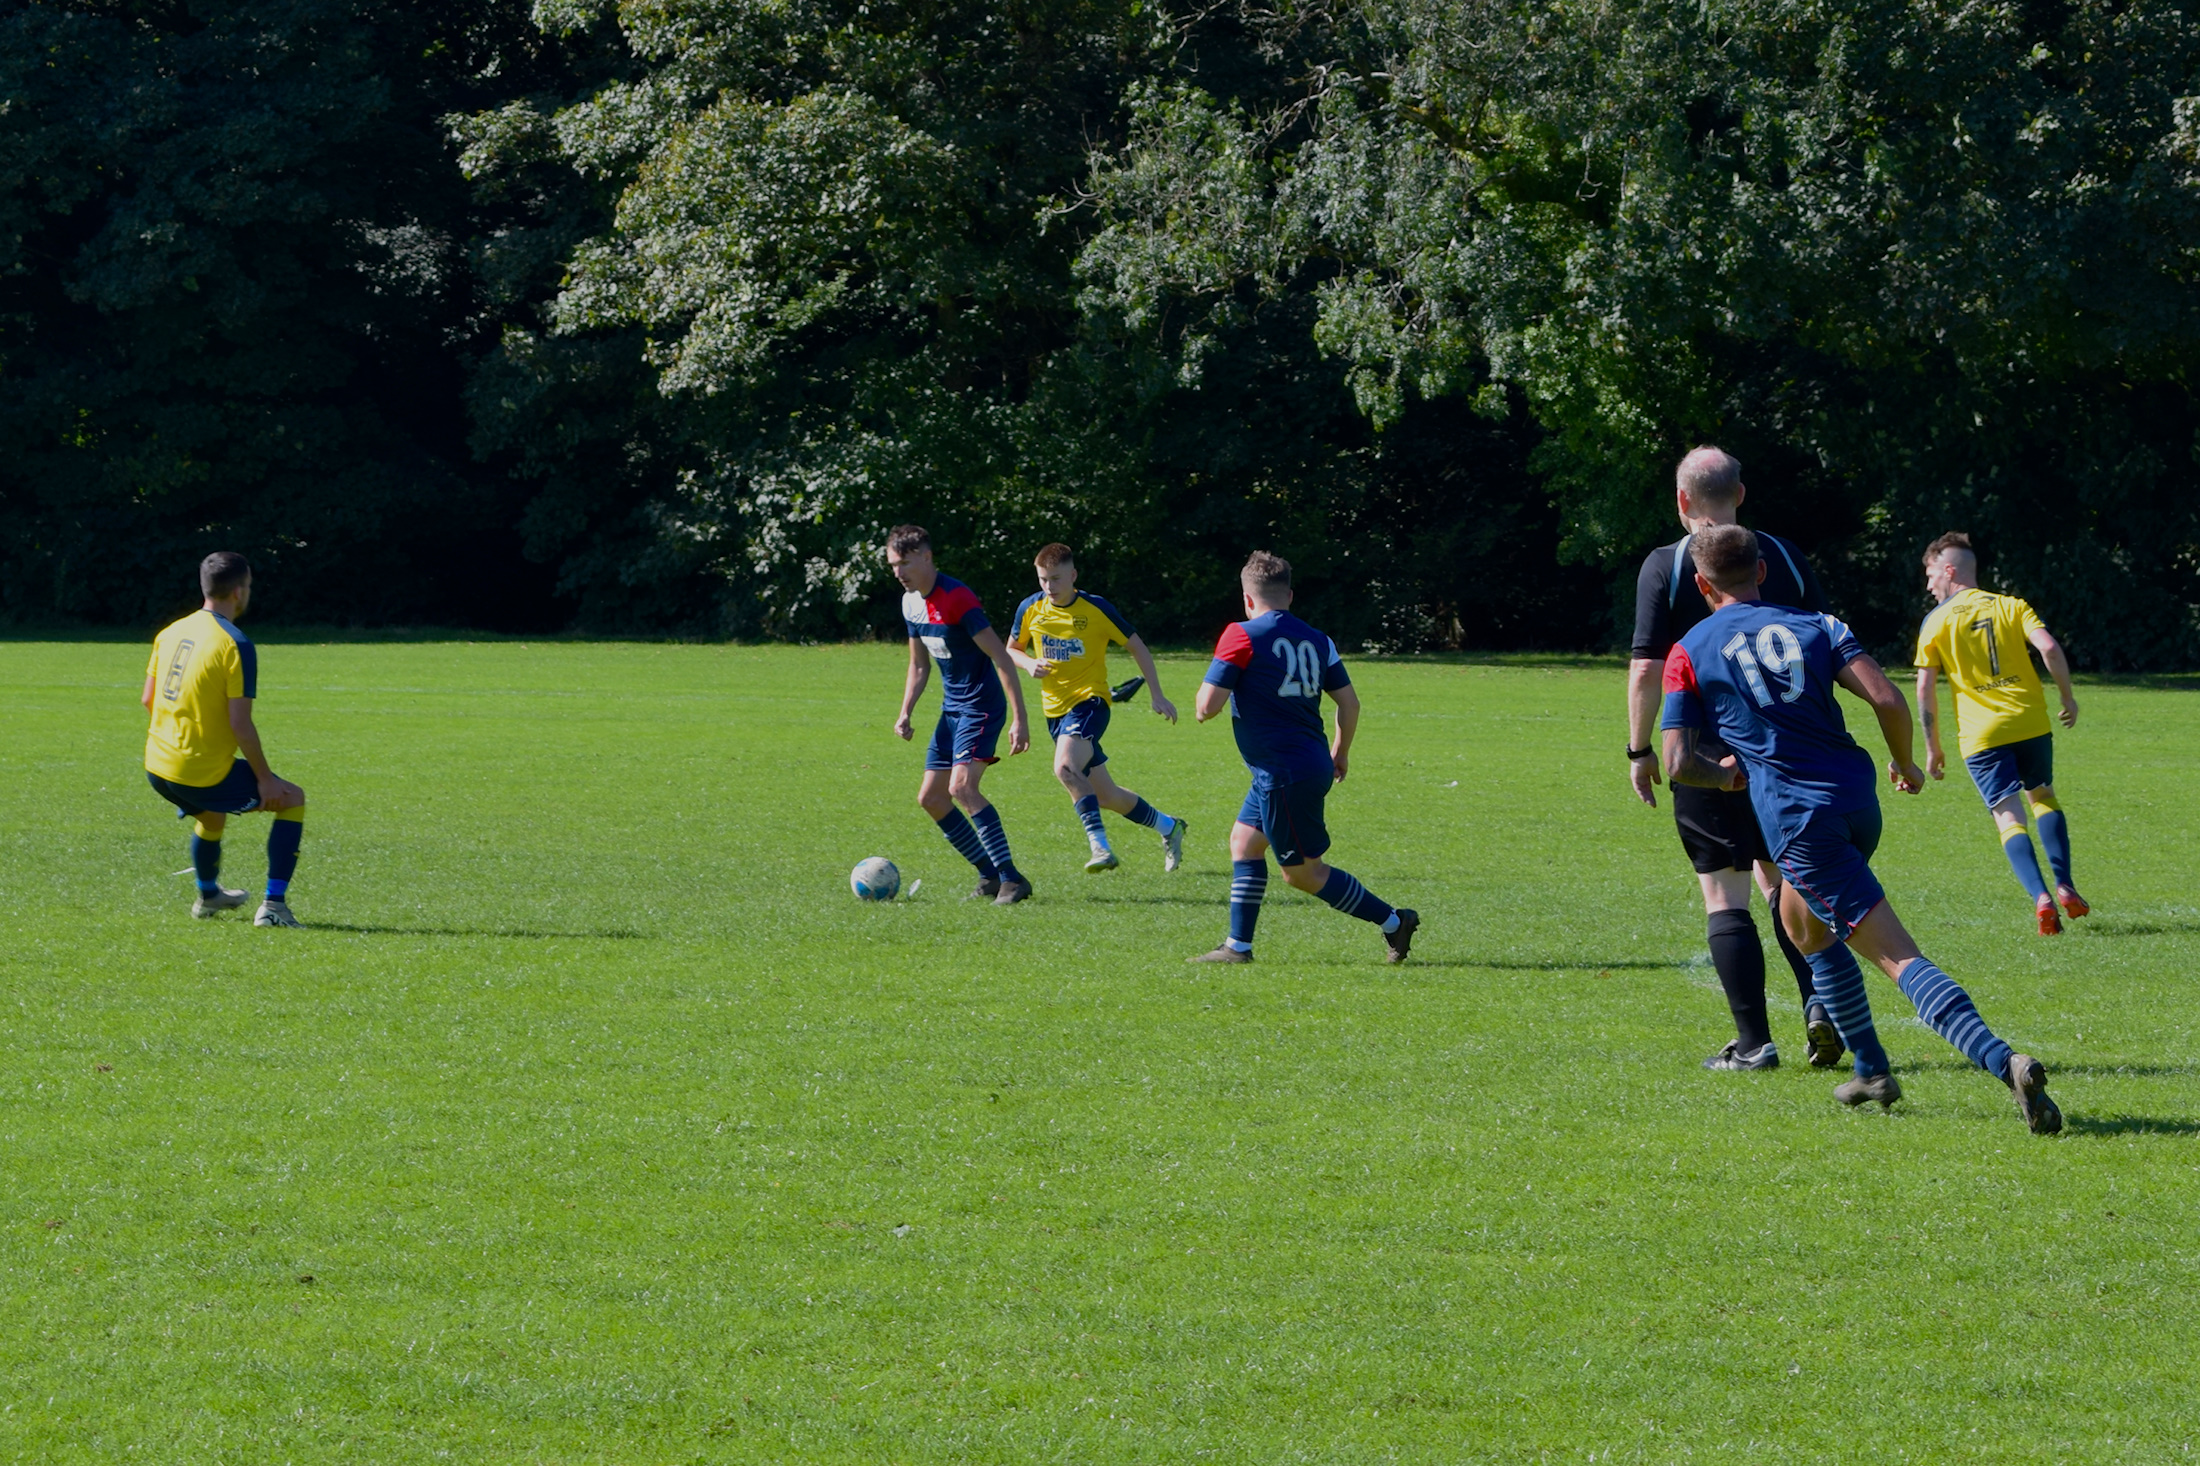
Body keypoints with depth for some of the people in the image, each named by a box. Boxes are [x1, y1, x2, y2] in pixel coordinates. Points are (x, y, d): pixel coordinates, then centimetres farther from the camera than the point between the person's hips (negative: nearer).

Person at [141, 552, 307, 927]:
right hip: (204, 773, -7)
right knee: (293, 800, 10)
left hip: (156, 769, 7)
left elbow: (148, 700, 15)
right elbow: (240, 724, -19)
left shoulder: (170, 633, 6)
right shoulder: (236, 645, -16)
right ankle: (274, 905, 2)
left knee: (212, 815, 38)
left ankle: (207, 895, 59)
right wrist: (265, 779, -9)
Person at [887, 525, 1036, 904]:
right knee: (930, 797, 7)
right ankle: (991, 875, 17)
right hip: (951, 709, 9)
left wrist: (1019, 719, -24)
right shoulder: (911, 602, 6)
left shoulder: (957, 599, -21)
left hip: (981, 706, -9)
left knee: (962, 787, -25)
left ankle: (1012, 879, -22)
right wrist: (905, 714, 8)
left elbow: (1001, 658, -21)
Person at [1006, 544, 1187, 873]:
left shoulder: (1096, 610, -10)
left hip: (1090, 701, -6)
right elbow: (1011, 650, 16)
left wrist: (1157, 696, -4)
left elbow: (1137, 648, 0)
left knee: (1066, 767, -34)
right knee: (1105, 796, 12)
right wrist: (1030, 664, -8)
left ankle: (1101, 846, -34)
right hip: (1055, 709, 6)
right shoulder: (1031, 610, 1)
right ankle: (1167, 827, 34)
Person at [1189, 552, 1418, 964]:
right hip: (1314, 765, 8)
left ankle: (1392, 920, 1)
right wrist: (1341, 752, 26)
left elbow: (1207, 707, -16)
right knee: (1244, 841, 18)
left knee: (1304, 873, 1)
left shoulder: (1241, 636, -13)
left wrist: (1206, 693, 8)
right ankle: (1238, 946, 17)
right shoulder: (1317, 640, 7)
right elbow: (1349, 703, 9)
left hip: (1284, 773, -8)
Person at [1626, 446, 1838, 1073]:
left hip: (1707, 755, -4)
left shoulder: (1665, 566, -7)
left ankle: (1753, 1041, -2)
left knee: (1724, 896, 2)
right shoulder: (1782, 556, 4)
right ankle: (1820, 1001, 0)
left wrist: (1640, 750, 0)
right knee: (1782, 879, 19)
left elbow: (1647, 668, -10)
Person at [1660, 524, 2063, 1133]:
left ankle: (2003, 1063, -26)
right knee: (1801, 920, 30)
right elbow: (1888, 700, -2)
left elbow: (1679, 764, 1)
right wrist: (1904, 766, 16)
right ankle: (1871, 1070, 28)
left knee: (1900, 957, -10)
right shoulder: (1815, 626, 11)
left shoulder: (1689, 654, 5)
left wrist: (1724, 775, 23)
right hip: (1857, 800, 5)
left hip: (1797, 818, -5)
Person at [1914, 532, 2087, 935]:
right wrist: (2067, 697, 6)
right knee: (2043, 796, 24)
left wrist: (1932, 747, 5)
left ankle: (2040, 897, -23)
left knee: (2009, 815, -2)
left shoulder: (1936, 621, 3)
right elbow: (2049, 648, -8)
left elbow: (1925, 687, -2)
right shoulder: (2011, 606, 7)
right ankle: (2064, 886, 11)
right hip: (2031, 723, 2)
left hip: (1982, 734, -2)